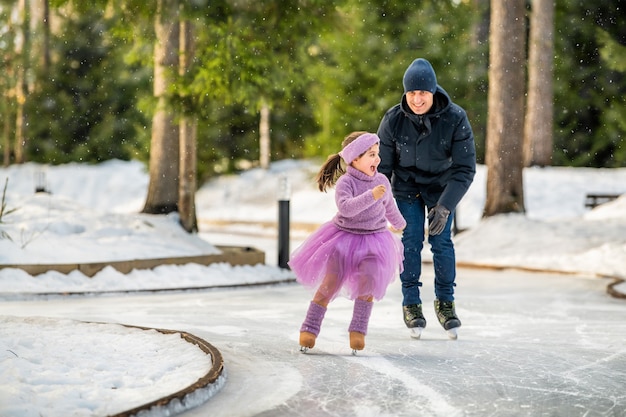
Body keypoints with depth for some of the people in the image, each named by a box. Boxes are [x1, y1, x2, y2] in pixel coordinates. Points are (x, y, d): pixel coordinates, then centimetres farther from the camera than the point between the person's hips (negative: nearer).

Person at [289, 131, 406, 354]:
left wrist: (399, 223, 37)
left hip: (373, 241, 3)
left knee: (368, 282, -12)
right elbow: (346, 207, -34)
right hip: (344, 237, -3)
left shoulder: (382, 181, -1)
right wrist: (371, 196, -44)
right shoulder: (345, 182, -16)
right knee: (330, 283, -3)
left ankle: (358, 330, 0)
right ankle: (309, 328, 8)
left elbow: (389, 206, 20)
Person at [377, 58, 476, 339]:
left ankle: (445, 301, 13)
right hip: (407, 185, 0)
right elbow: (382, 166, -11)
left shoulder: (455, 119, -26)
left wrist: (445, 205, -31)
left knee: (441, 241, -5)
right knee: (411, 240, -6)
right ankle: (411, 302, 8)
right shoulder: (393, 120, -23)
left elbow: (465, 169, -23)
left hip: (441, 186, 0)